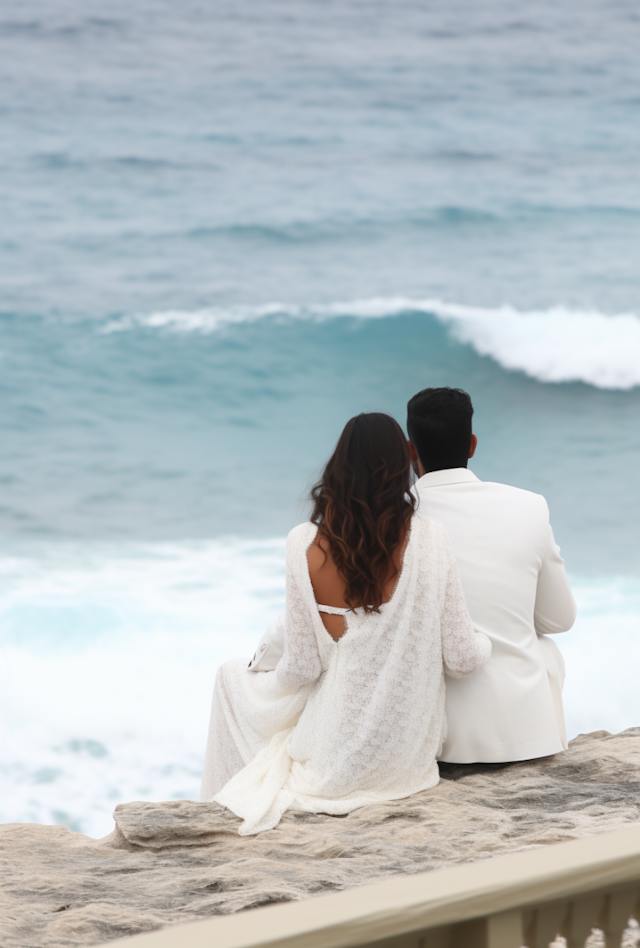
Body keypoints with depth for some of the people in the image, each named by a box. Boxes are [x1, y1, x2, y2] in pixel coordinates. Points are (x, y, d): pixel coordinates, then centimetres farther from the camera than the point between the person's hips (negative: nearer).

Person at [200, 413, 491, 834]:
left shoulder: (306, 545, -15)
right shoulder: (429, 540, -15)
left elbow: (301, 669, -8)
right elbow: (461, 659, -10)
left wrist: (257, 673, 14)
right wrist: (486, 641, 14)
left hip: (337, 755, -2)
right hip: (408, 752, 2)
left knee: (231, 677, 29)